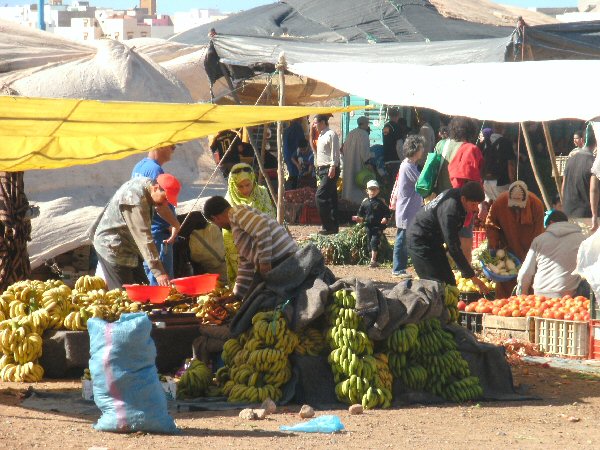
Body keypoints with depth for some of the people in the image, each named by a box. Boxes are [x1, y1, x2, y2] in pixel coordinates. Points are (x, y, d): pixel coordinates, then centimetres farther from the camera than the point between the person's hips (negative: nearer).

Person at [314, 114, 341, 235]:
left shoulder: (331, 134, -10)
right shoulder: (321, 135, 20)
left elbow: (335, 152, -17)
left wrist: (332, 168, -24)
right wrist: (318, 168, 19)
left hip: (330, 170, -10)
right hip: (322, 170, 10)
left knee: (320, 196, -16)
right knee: (330, 198, 10)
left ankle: (327, 226, -16)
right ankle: (334, 226, 11)